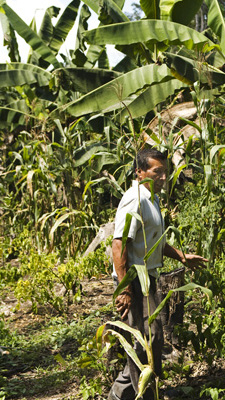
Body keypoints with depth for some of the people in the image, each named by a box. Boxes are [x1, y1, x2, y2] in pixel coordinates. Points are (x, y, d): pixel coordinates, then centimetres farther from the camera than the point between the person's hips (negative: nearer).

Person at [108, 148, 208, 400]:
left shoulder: (151, 199, 15)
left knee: (144, 341, 16)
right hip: (134, 278, -11)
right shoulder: (135, 200, -18)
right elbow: (119, 245, -25)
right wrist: (124, 290, -29)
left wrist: (181, 257, 24)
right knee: (149, 338, -10)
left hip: (147, 277, 11)